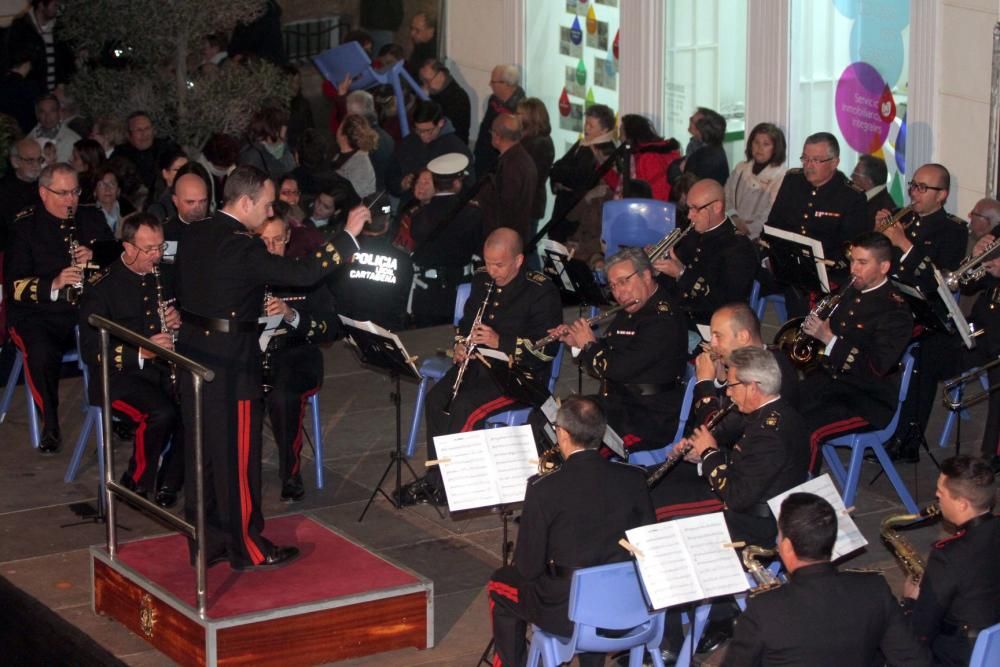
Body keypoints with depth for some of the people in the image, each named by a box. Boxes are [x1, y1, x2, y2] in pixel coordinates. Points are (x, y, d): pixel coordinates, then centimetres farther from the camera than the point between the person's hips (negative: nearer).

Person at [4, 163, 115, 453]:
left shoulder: (91, 219, 12)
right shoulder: (25, 227, 0)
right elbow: (15, 285, -7)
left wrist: (95, 253, -7)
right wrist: (53, 285, -26)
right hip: (38, 314, -3)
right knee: (41, 353, -37)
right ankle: (50, 426, -16)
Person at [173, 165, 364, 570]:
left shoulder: (193, 236, 5)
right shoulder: (241, 248, -20)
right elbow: (304, 273, -24)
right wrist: (348, 234, -17)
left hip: (192, 352, 8)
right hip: (230, 365, -8)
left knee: (200, 451, 14)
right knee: (238, 456, 3)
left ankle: (206, 543, 24)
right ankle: (247, 548, 13)